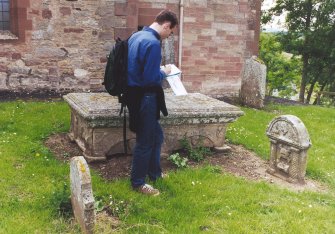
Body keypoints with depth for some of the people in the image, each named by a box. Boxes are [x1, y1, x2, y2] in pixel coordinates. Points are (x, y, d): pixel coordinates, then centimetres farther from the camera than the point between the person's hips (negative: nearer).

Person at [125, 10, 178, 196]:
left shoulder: (137, 35, 9)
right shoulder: (153, 43, -22)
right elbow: (151, 79, -24)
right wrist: (164, 72, -6)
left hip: (137, 94, 10)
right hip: (144, 98, -10)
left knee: (157, 135, 22)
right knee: (145, 141, 5)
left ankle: (154, 173, 36)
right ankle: (138, 182, 20)